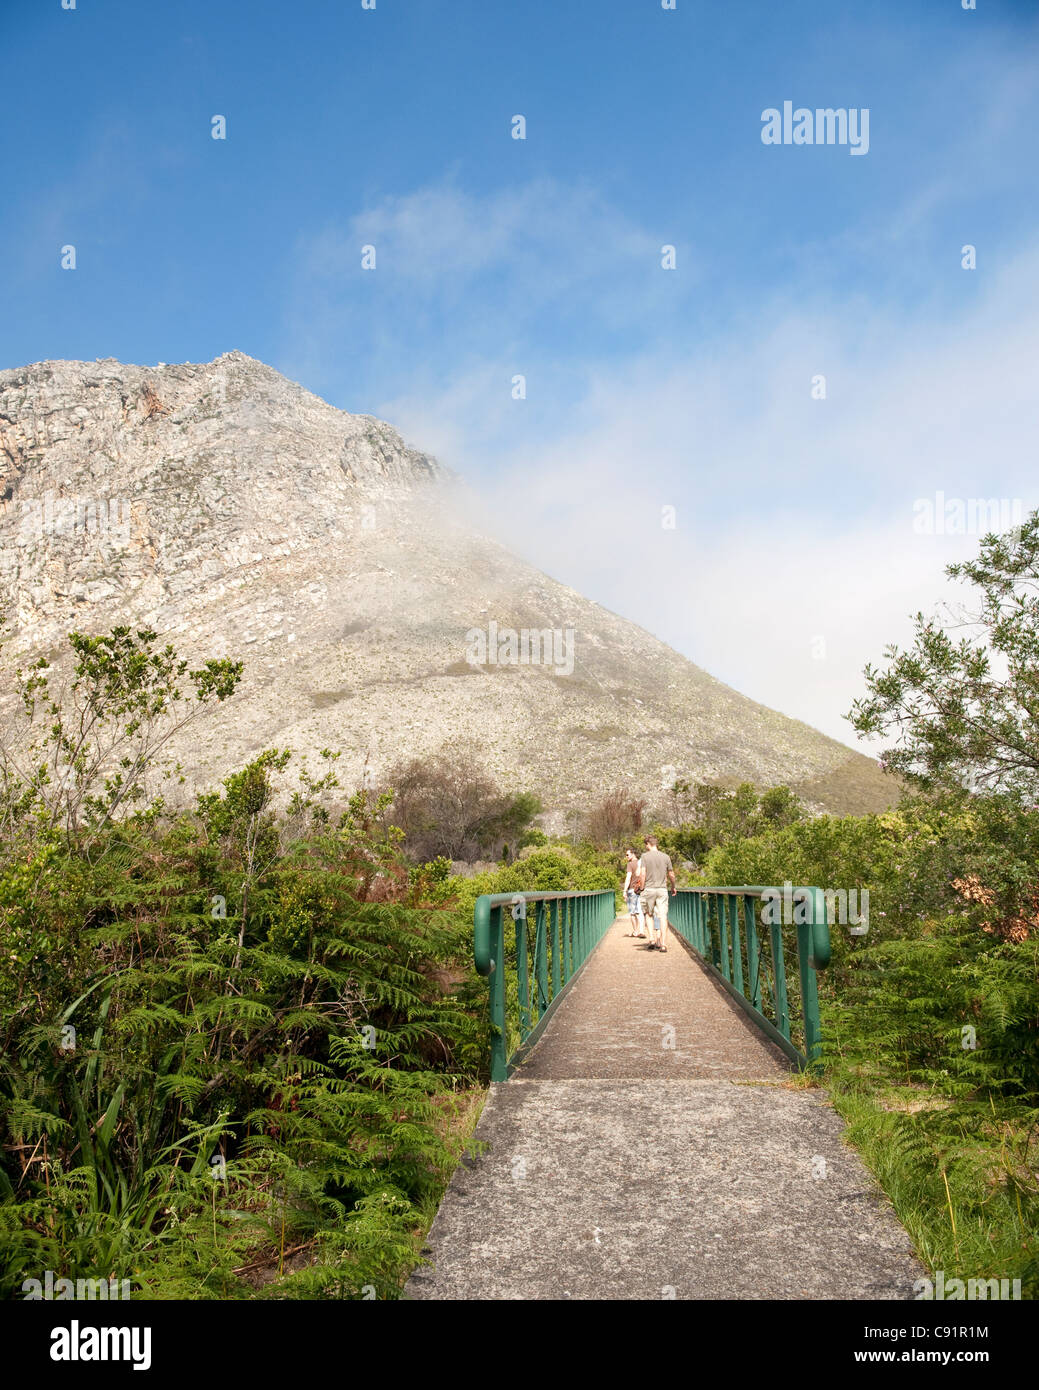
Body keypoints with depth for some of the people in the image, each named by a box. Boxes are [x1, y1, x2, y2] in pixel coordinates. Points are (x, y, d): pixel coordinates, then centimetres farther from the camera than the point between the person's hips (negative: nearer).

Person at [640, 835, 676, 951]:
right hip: (662, 889, 2)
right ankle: (663, 944, -2)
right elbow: (671, 875, 9)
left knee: (649, 914, 15)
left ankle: (652, 939, 2)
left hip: (649, 889, -2)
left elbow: (643, 874, -10)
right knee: (663, 916, 1)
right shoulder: (666, 857, 4)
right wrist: (673, 886, 24)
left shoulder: (645, 856, -4)